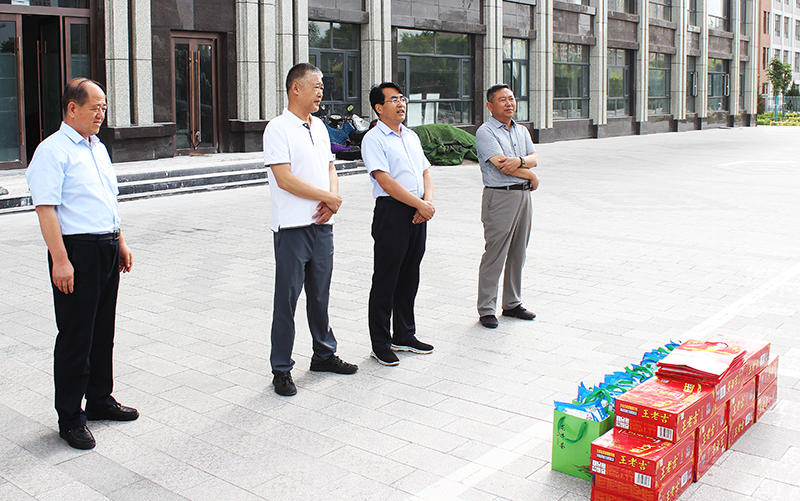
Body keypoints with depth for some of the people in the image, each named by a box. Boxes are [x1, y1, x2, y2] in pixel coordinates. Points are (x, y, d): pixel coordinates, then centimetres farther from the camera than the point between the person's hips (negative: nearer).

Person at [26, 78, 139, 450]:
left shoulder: (98, 148, 16)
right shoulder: (53, 151, -11)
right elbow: (45, 209, -17)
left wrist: (120, 243, 19)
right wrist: (60, 260, -22)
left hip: (107, 249, 8)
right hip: (77, 251, -8)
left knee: (103, 332, 16)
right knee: (75, 337, -1)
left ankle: (99, 400, 30)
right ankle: (69, 418, 10)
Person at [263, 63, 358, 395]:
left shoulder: (320, 127, 15)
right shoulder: (278, 128, -9)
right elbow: (285, 179, -17)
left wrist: (332, 200, -2)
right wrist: (330, 197, -11)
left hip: (322, 225, 7)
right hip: (292, 228, -7)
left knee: (320, 295, 16)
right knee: (287, 299, 0)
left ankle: (324, 354, 30)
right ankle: (281, 369, 9)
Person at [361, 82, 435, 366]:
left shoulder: (411, 136, 17)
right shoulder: (373, 139, -7)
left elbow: (426, 172, 15)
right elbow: (386, 182, -16)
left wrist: (428, 201, -4)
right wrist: (420, 204, -16)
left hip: (418, 213, 7)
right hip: (392, 212, -7)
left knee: (410, 276, 14)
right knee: (386, 279, 0)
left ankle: (404, 336, 28)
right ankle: (380, 344, 10)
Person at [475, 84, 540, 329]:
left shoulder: (522, 131, 17)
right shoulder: (485, 132, -7)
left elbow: (533, 158, 5)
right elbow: (502, 165, -17)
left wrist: (519, 160, -18)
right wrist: (532, 176, -5)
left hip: (524, 195, 7)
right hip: (500, 197, -7)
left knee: (518, 253, 11)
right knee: (495, 255, -6)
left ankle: (512, 304, 22)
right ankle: (486, 309, 2)